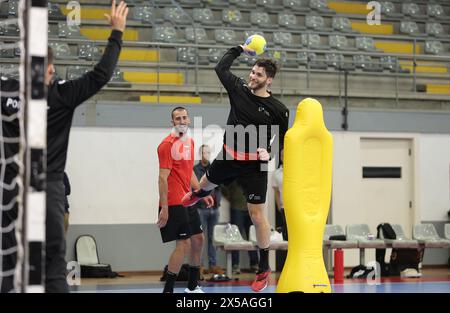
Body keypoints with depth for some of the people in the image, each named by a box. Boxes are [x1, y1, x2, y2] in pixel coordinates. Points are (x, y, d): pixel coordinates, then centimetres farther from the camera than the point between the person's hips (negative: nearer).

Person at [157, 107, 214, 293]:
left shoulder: (190, 141, 14)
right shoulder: (167, 144, -13)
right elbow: (163, 177, -18)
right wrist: (164, 208, -22)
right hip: (173, 203, -9)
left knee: (198, 239, 14)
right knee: (184, 243, -12)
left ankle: (192, 286, 27)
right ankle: (168, 289, -6)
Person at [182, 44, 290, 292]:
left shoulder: (278, 110, -12)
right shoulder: (239, 89, -3)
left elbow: (283, 139, -1)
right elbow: (221, 68, 8)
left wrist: (270, 152, -18)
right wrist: (239, 49, 12)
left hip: (254, 165, -5)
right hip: (229, 156, 5)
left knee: (256, 213, -7)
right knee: (208, 182, 32)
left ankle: (264, 267, 4)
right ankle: (198, 194, 74)